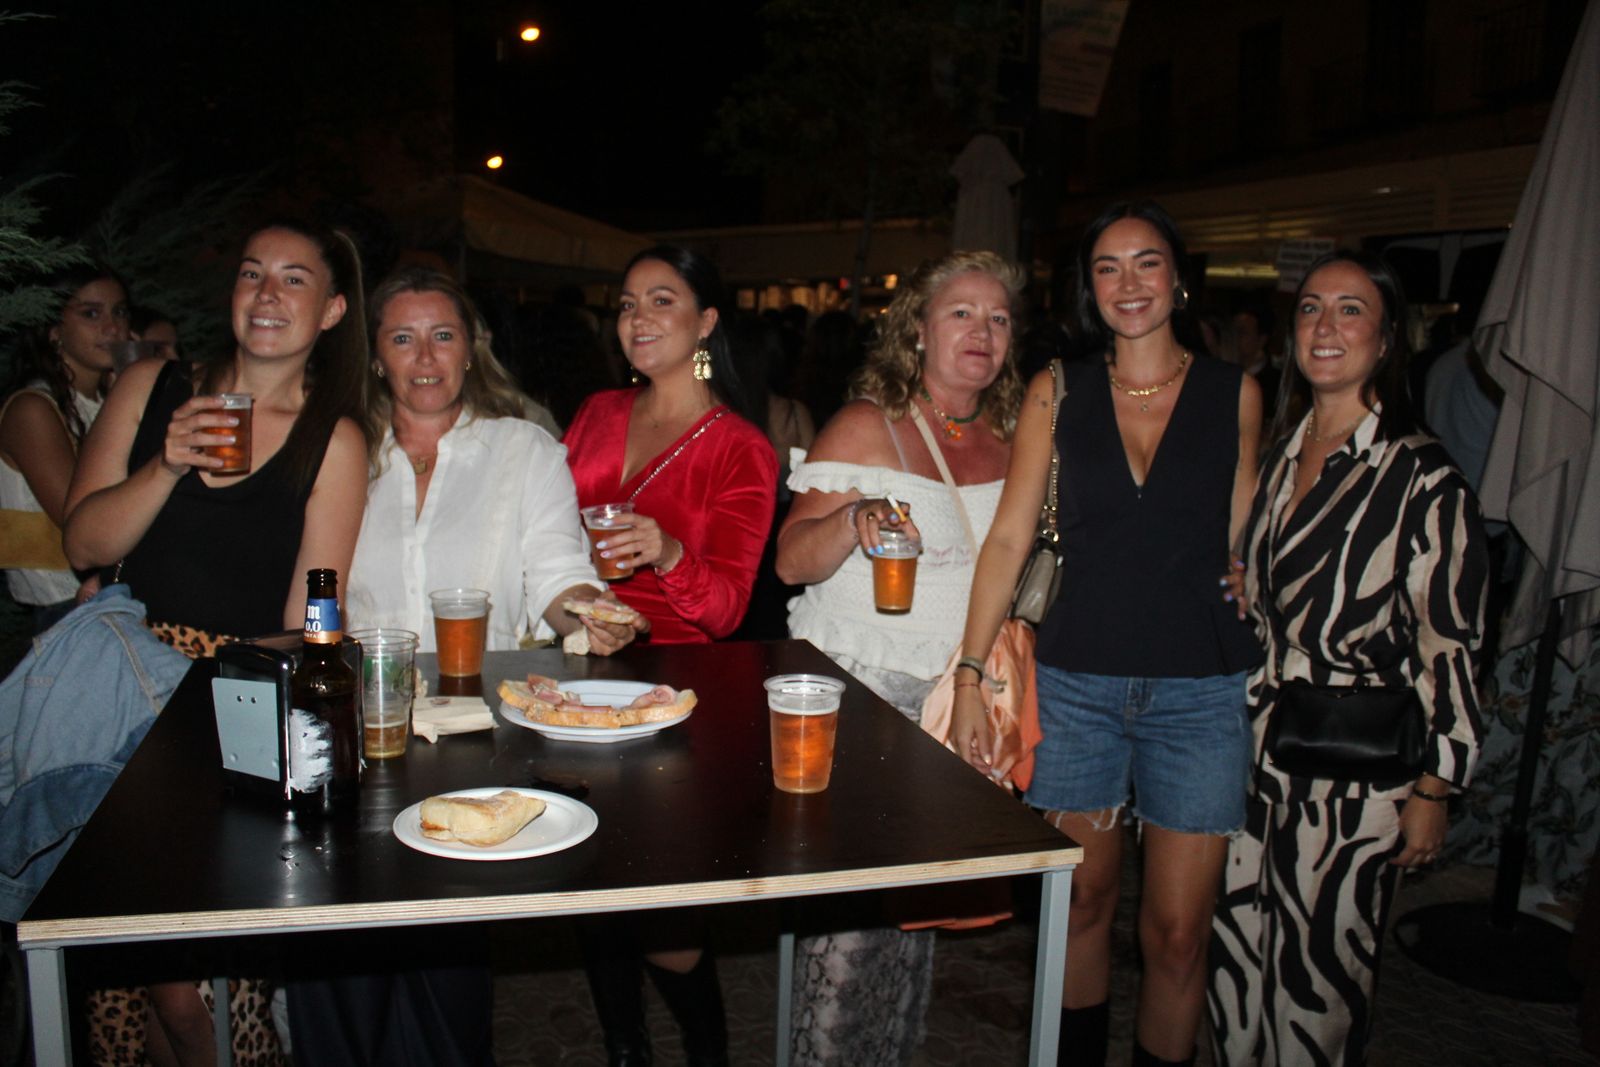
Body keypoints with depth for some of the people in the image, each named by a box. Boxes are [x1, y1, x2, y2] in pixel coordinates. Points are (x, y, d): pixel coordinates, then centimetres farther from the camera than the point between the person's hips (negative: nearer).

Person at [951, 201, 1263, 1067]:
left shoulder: (1234, 393, 3)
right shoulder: (1056, 393, 3)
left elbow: (1242, 546, 7)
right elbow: (1009, 539, 0)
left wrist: (1267, 672, 0)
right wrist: (970, 675, -5)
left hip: (1201, 689, 0)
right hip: (1077, 682, 1)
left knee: (1177, 931, 5)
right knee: (1081, 900, 14)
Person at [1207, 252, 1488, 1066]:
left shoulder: (1421, 477, -12)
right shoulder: (1275, 459, 8)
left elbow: (1448, 646, -11)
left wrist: (1431, 792, -10)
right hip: (1251, 750, 6)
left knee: (1318, 969, 8)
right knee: (1234, 950, 14)